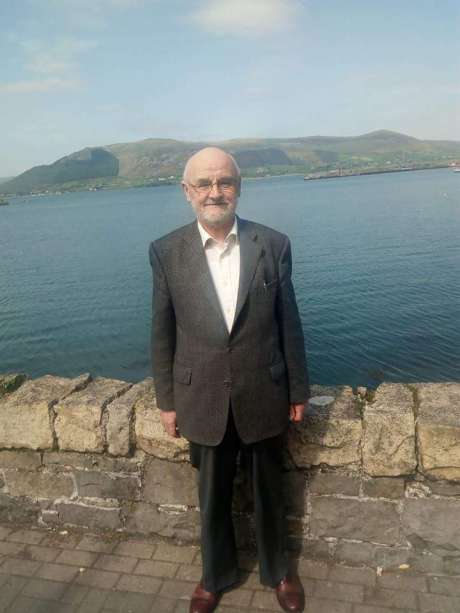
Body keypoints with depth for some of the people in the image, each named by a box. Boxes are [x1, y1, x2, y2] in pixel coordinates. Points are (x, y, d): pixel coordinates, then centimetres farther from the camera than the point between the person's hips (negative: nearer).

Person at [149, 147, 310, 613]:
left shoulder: (273, 244, -7)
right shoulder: (166, 252, -7)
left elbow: (288, 324, -1)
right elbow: (162, 333, -1)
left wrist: (298, 390, 3)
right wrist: (166, 401, 2)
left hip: (263, 396, 0)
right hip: (203, 400, 0)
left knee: (269, 491, 20)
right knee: (212, 496, 19)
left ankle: (277, 570, 47)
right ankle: (216, 575, 46)